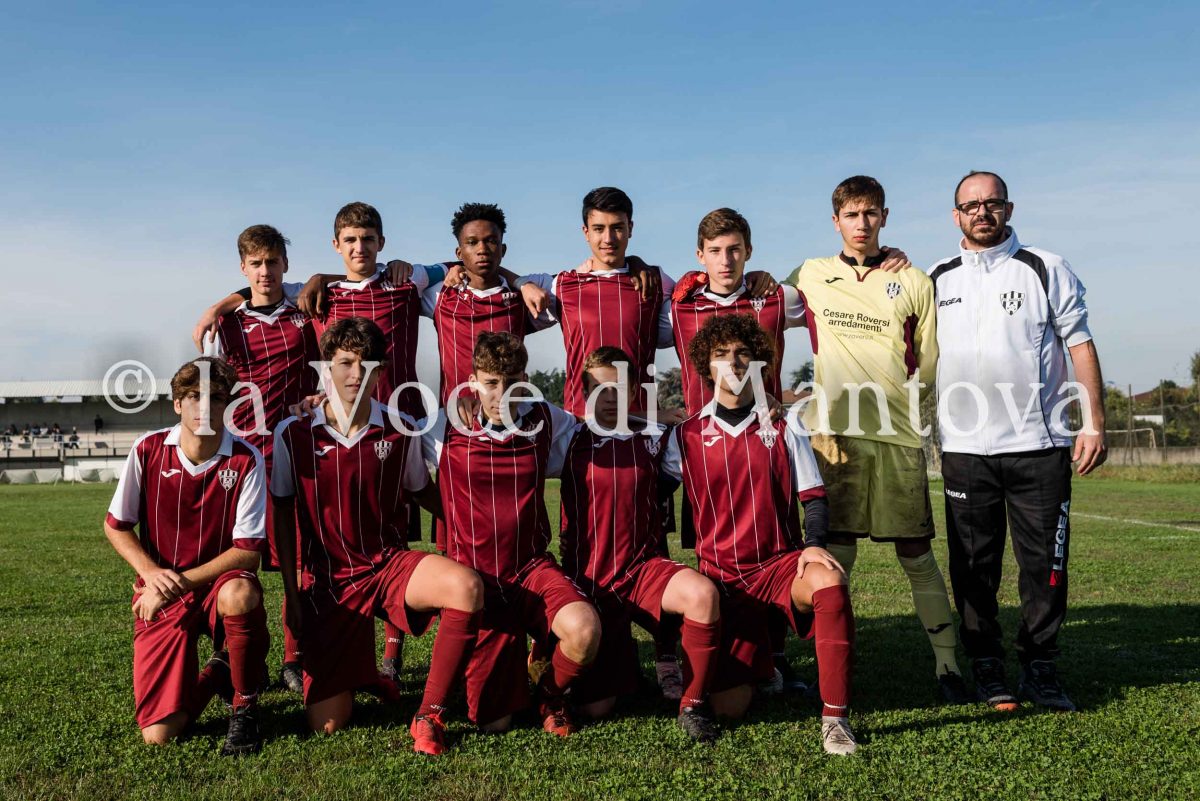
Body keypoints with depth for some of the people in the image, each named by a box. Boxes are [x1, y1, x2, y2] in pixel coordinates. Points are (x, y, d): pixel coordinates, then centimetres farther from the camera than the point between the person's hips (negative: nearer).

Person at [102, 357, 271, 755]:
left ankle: (245, 706, -14)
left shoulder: (245, 460, -14)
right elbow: (116, 526, 3)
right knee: (158, 733, -10)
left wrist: (181, 582, -20)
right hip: (161, 595, 2)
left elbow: (248, 553, -14)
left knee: (239, 595, -42)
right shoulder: (148, 450, -7)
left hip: (220, 581, -2)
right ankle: (214, 675, 25)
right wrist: (152, 573, -13)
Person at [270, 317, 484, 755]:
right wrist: (292, 595, 2)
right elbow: (282, 516, 4)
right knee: (326, 723, -5)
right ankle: (362, 675, 33)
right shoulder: (294, 434, -5)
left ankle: (428, 715, -16)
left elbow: (424, 495, 11)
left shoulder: (401, 429, -3)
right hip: (328, 578, 0)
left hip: (391, 564, 0)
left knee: (466, 587, -34)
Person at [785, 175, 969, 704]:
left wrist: (897, 403, 8)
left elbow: (929, 364, 13)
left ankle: (946, 663, 14)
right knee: (836, 553, -1)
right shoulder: (810, 277, 10)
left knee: (916, 553, 3)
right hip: (835, 435, 0)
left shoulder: (914, 283, 8)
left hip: (898, 435, 0)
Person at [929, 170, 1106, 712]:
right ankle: (987, 670, 17)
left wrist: (1094, 423, -4)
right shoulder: (937, 280, 11)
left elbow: (1079, 343, 3)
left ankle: (1040, 669, 15)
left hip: (1040, 445, -1)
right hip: (964, 448, 1)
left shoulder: (1046, 270, 6)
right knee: (974, 565, 4)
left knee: (1046, 562, 1)